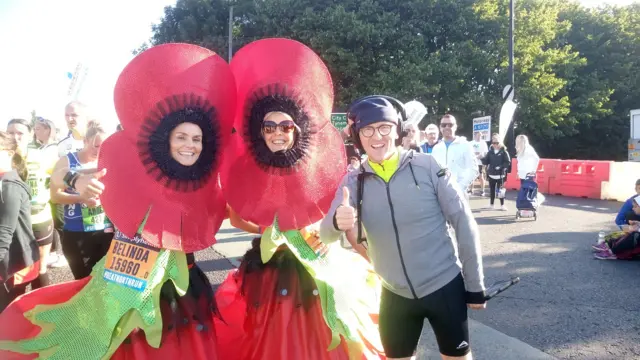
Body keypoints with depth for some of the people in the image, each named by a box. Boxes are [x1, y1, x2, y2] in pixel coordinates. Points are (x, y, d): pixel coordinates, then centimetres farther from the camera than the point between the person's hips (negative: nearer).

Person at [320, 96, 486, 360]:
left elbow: (464, 224, -6)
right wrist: (337, 221, -37)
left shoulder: (428, 167, -12)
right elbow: (326, 234, -13)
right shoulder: (353, 182, -5)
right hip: (395, 295, 2)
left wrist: (475, 286, -3)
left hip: (445, 287, -2)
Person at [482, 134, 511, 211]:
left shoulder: (504, 151, -5)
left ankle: (502, 205, 11)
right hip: (491, 174, 3)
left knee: (500, 190, 2)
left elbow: (508, 162, -9)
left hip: (500, 174, -3)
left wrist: (501, 167, -19)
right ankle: (491, 204, 22)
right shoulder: (490, 151, 6)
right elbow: (486, 162, 4)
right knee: (492, 189, 10)